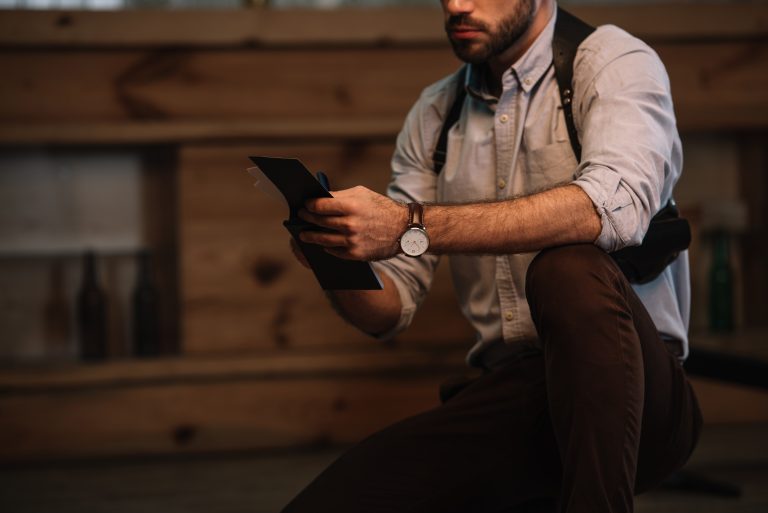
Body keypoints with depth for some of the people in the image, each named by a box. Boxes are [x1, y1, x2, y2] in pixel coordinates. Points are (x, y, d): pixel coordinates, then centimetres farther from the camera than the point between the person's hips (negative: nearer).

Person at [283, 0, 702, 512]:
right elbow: (389, 310, 11)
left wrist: (411, 226, -29)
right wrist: (337, 263, -13)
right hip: (510, 389, 5)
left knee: (568, 267, -35)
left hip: (632, 383, -5)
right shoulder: (433, 114, 14)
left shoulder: (613, 61, -1)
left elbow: (615, 206, -24)